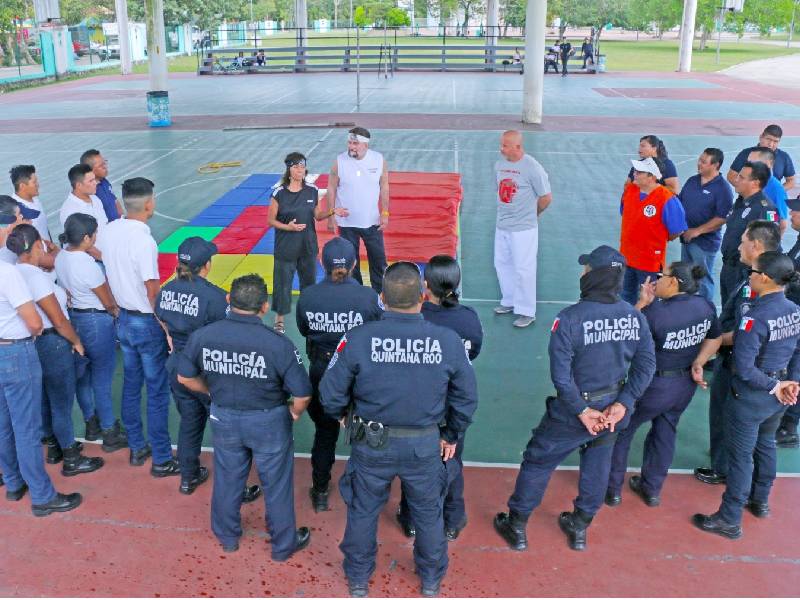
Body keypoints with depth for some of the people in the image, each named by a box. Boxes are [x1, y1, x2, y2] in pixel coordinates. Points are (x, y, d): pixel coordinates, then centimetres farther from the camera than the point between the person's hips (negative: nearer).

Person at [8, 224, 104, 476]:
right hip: (53, 344, -9)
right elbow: (59, 321, -22)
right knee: (62, 403, 4)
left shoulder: (15, 271, 1)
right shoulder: (35, 276, -25)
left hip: (34, 344, 9)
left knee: (46, 399, 23)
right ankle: (71, 460, 17)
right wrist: (76, 341, -7)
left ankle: (54, 447, 40)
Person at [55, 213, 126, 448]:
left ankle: (91, 424, 36)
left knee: (83, 375, 20)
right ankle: (110, 433, 17)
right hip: (97, 323, -8)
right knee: (102, 381, 4)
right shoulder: (89, 266, -27)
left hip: (73, 318, 8)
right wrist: (116, 311, 6)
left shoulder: (61, 257, -3)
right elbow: (108, 302, -15)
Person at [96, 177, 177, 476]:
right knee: (158, 392, 4)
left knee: (131, 385, 18)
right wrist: (166, 326, -10)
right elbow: (153, 293, -21)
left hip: (124, 319, 7)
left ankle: (136, 448, 31)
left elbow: (107, 271, 11)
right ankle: (161, 460, 13)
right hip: (147, 323, -7)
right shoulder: (143, 241, -24)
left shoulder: (109, 231, -2)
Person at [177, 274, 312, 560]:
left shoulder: (202, 336, -16)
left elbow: (185, 378, 0)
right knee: (276, 483, 17)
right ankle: (283, 544, 35)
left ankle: (227, 536, 45)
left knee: (227, 478, 24)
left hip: (223, 419, 3)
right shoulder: (278, 344, -26)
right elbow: (302, 394, -20)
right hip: (268, 422, -3)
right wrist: (295, 412, 2)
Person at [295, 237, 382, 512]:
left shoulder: (307, 296, -15)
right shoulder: (368, 297, -21)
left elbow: (304, 331, 2)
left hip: (321, 373, 1)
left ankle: (320, 492, 33)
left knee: (324, 432, 21)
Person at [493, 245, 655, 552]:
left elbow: (560, 374, -23)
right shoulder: (634, 316, -8)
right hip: (612, 409, 4)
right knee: (597, 466, 24)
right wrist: (622, 404, -6)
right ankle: (579, 529, 40)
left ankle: (516, 527, 30)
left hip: (575, 408, -4)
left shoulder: (569, 319, -23)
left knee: (537, 462, 15)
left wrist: (582, 410, -13)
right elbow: (646, 365, -4)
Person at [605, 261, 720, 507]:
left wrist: (642, 303, -16)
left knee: (621, 431, 15)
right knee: (665, 433, 24)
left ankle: (613, 489, 27)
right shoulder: (706, 307, -8)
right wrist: (696, 363, 14)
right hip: (686, 385, 6)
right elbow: (714, 340, 6)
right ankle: (652, 489, 39)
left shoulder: (656, 311, -28)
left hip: (655, 385, -6)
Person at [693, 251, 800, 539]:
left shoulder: (755, 318, -27)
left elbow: (744, 368, -27)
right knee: (766, 444, 26)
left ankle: (730, 520, 18)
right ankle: (760, 502, 46)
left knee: (741, 455, 5)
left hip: (752, 398, -8)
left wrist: (773, 385, -14)